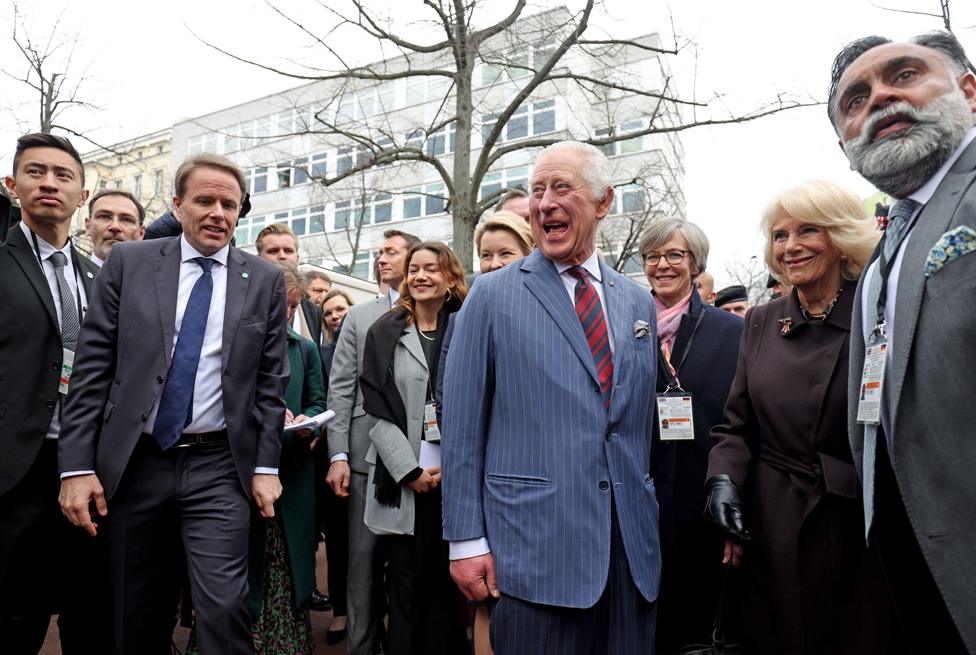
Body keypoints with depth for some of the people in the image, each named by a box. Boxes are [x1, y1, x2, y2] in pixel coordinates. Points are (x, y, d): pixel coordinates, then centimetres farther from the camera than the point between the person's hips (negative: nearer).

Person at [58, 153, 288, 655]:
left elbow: (271, 380, 3)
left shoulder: (265, 280, 3)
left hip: (219, 468, -1)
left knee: (223, 608, -6)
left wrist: (266, 466, -2)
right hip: (134, 464, 2)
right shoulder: (128, 262, 3)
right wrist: (77, 465, -4)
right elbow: (91, 368, 0)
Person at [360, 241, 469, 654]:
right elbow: (377, 410, 0)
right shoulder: (385, 333, 6)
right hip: (401, 481, 0)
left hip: (455, 478, 0)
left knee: (446, 586, 8)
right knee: (407, 586, 5)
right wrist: (411, 471, -7)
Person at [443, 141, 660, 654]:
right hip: (534, 546, -4)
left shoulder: (638, 302, 9)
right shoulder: (492, 295, -3)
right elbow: (461, 425, -4)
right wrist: (466, 539, -7)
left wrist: (651, 525, 14)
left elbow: (644, 422, 14)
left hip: (632, 548, 4)